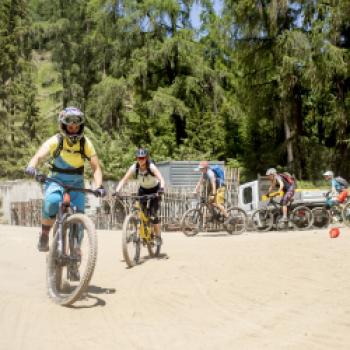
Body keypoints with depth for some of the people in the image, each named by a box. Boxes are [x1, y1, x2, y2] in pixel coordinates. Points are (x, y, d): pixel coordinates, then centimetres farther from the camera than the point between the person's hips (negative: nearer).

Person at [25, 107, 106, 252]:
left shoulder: (86, 143, -11)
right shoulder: (55, 141, -15)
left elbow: (96, 167, -15)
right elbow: (39, 156, -28)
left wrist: (99, 186, -32)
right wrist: (31, 167, -50)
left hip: (76, 184, 2)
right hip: (56, 181, -2)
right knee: (52, 201, -33)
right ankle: (44, 235, -12)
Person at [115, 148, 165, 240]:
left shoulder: (151, 167, -28)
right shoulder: (134, 167, -21)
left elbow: (161, 178, -41)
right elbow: (124, 180, -26)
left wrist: (161, 188, -61)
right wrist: (117, 191, -43)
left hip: (154, 190, -3)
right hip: (143, 190, 3)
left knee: (153, 215, -13)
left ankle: (158, 237, 0)